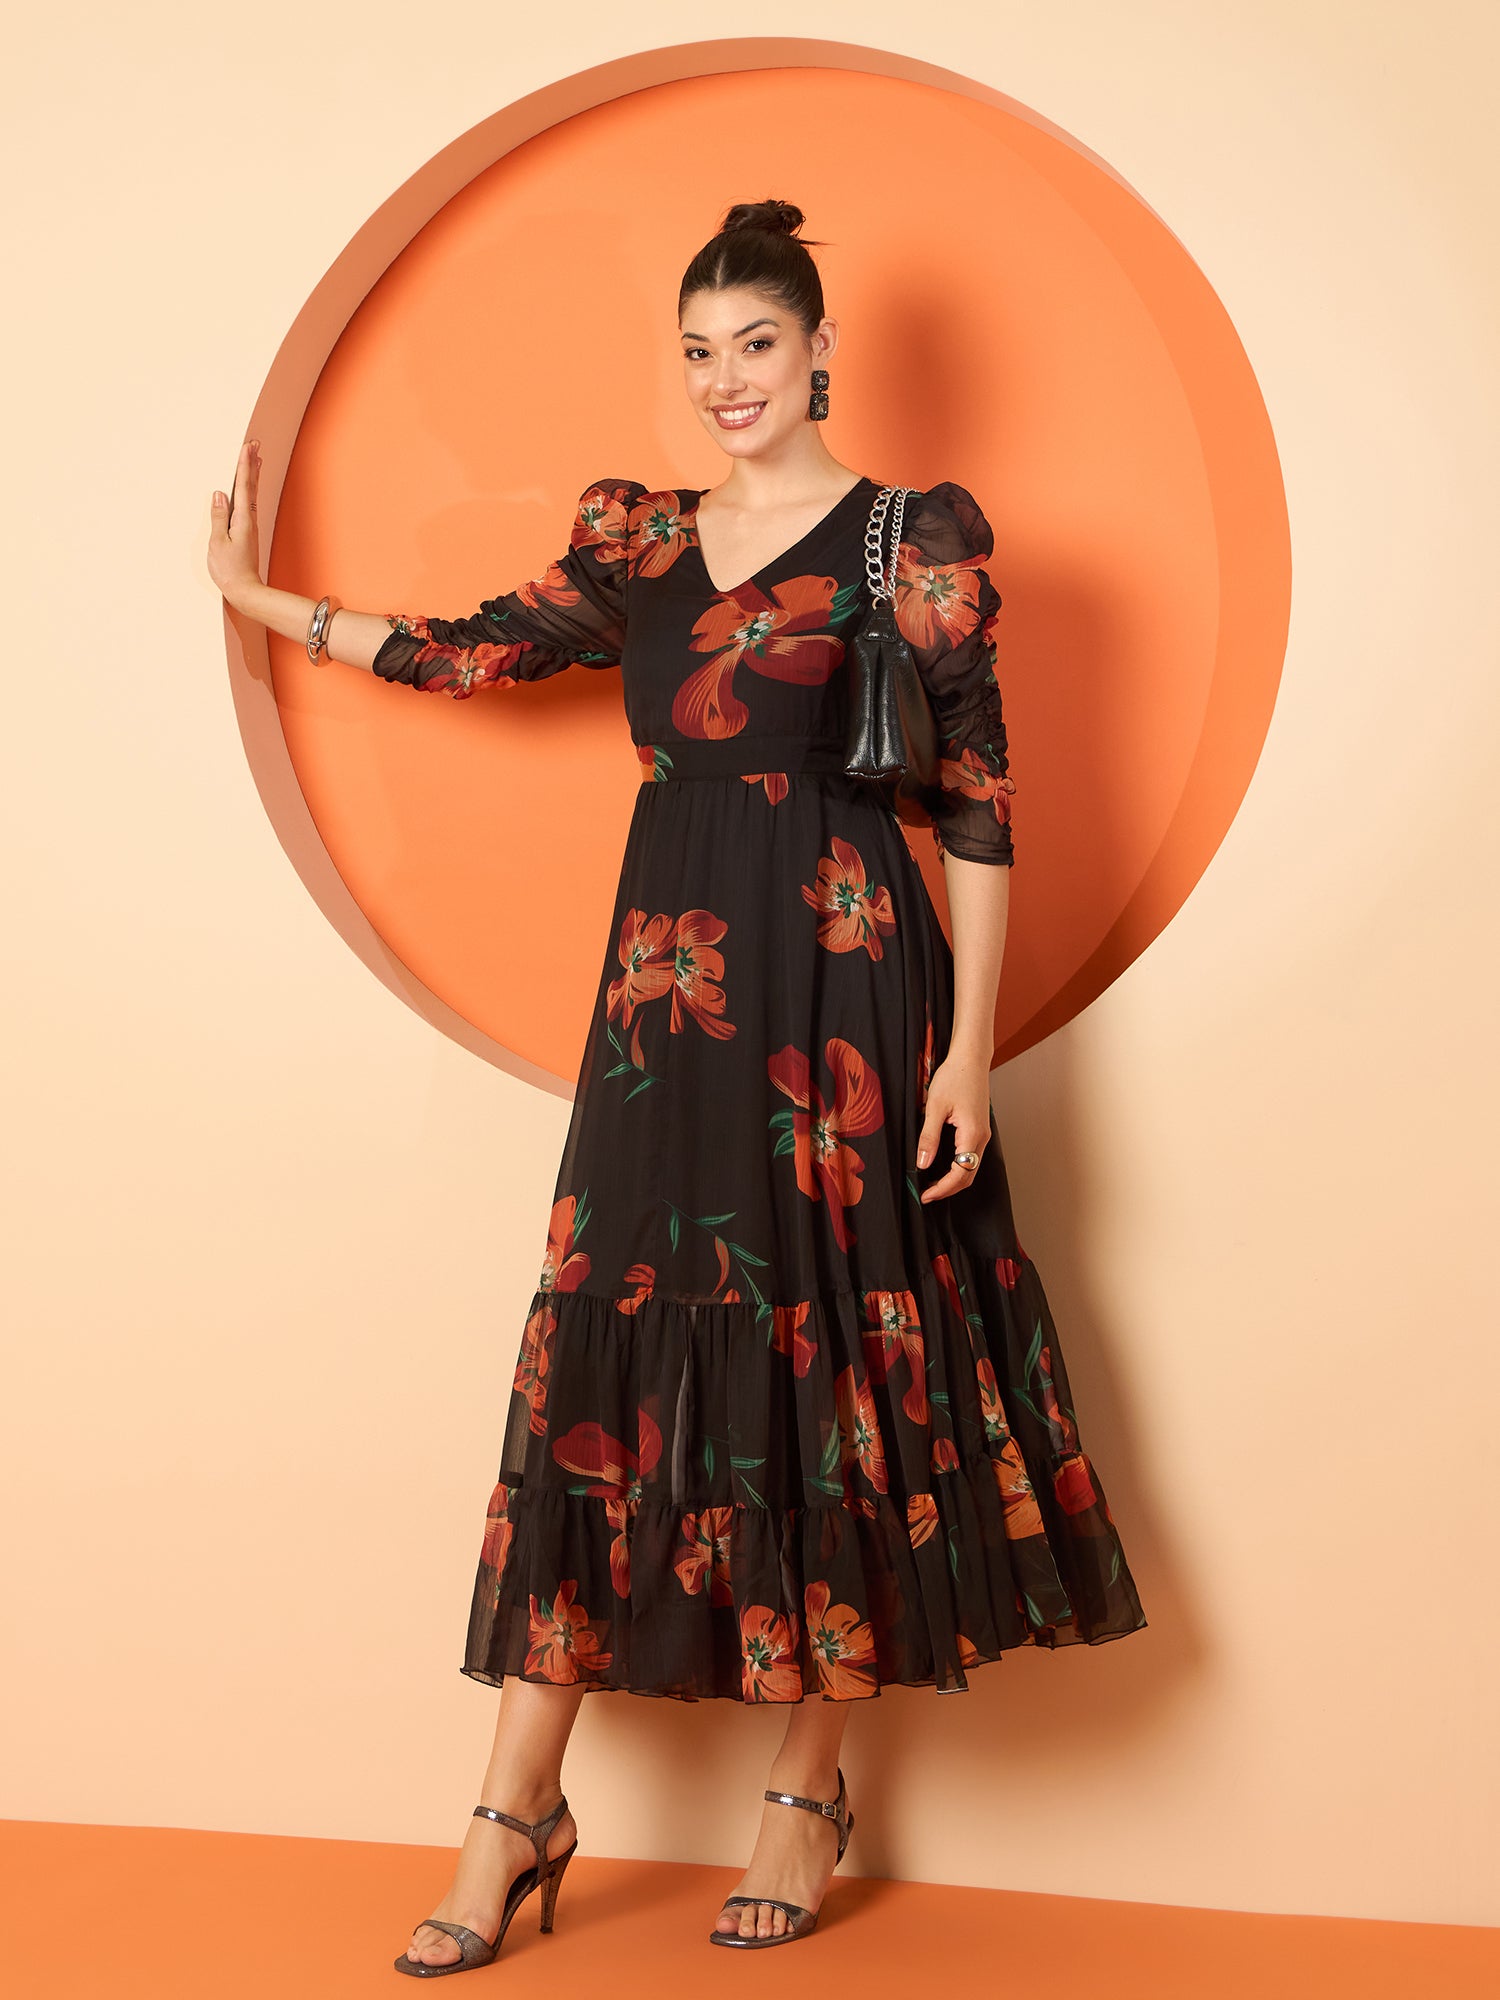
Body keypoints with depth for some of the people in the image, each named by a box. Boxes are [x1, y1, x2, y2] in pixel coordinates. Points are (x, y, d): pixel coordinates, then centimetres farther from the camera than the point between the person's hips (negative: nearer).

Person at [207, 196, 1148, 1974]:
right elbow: (475, 651, 20)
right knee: (604, 1341, 2)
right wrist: (264, 600, 20)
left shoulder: (915, 539, -2)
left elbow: (979, 795, -5)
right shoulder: (634, 536, 13)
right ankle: (518, 1813, 8)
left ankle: (809, 1794, 18)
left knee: (828, 1347, 2)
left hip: (841, 977, -4)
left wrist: (969, 1044, -10)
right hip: (669, 979, 4)